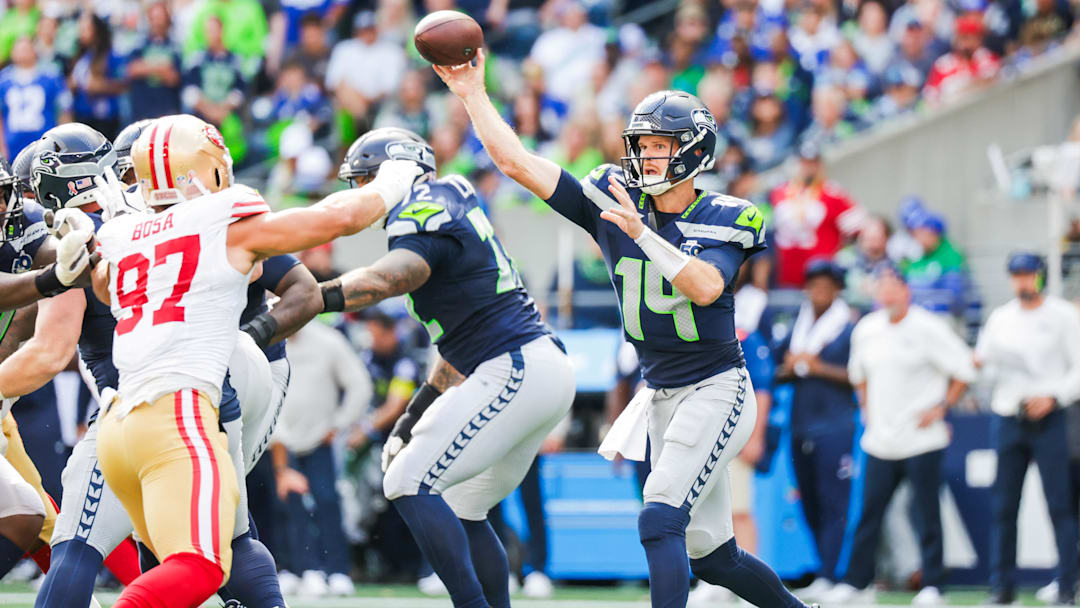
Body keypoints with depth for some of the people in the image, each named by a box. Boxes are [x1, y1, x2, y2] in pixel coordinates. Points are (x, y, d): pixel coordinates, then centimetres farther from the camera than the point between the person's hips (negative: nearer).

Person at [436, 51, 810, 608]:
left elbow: (705, 287, -29)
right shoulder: (615, 202, 1)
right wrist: (473, 94, -10)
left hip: (716, 389, -6)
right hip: (661, 394, 6)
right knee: (710, 555, 10)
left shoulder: (724, 220, -10)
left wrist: (641, 233, -35)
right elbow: (518, 164, -4)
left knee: (660, 520, -23)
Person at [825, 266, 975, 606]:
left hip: (922, 441, -5)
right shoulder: (866, 330, 9)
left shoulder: (928, 328, -7)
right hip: (880, 439, 5)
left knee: (926, 513, -3)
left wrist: (941, 408, -9)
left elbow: (963, 371, -3)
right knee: (869, 512, 4)